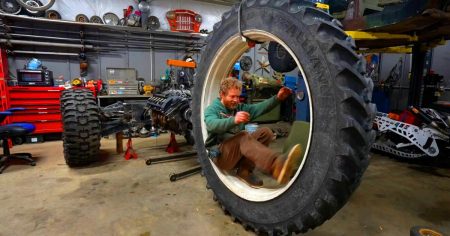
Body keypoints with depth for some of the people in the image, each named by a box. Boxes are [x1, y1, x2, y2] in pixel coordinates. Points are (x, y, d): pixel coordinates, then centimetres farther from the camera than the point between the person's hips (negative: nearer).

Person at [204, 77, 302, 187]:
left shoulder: (240, 107, 18)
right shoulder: (212, 109, -1)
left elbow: (259, 107, 3)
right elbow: (212, 125, -24)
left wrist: (277, 98, -13)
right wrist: (234, 120, -42)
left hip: (239, 152, 6)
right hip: (220, 154, -6)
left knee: (265, 131, -14)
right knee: (243, 135, -34)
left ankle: (244, 170, -21)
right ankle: (277, 164, -60)